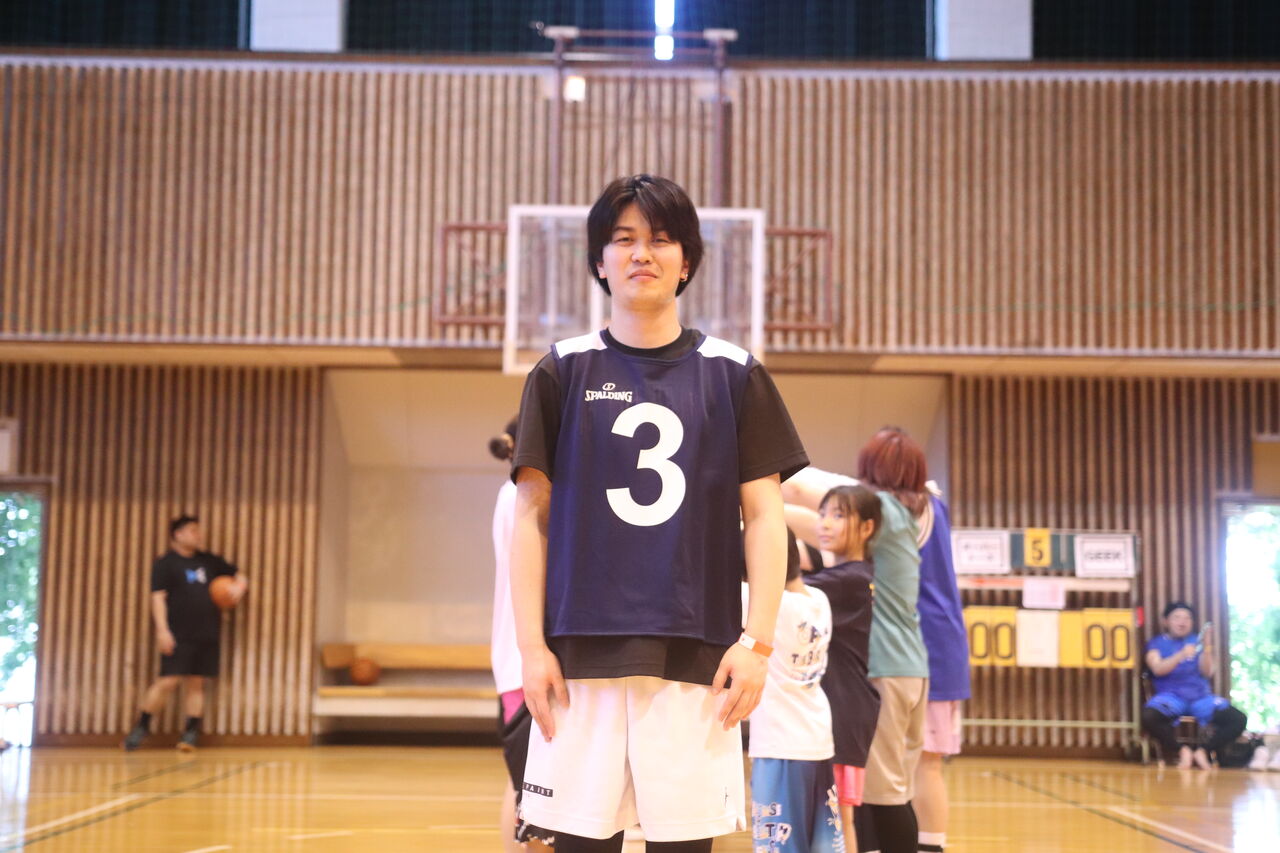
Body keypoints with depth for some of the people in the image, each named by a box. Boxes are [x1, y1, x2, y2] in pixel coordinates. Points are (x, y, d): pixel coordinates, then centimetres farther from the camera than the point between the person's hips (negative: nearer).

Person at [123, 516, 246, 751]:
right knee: (168, 681, -9)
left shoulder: (209, 561, 16)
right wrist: (162, 630, -19)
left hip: (207, 635, 5)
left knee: (196, 683, 5)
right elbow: (158, 597, -9)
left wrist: (239, 587, 1)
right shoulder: (166, 563, -1)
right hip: (179, 635, -5)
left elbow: (239, 576, 25)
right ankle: (142, 727, 5)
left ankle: (191, 732, 9)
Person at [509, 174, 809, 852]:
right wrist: (532, 645, -1)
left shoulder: (732, 374, 7)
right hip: (582, 652, 0)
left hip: (698, 655, 0)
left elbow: (764, 519, 6)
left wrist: (758, 640, -2)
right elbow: (531, 517, 6)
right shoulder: (564, 372, 7)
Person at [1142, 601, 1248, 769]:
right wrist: (1181, 654, -25)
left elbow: (1207, 672, 5)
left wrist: (1207, 647, -10)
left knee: (1239, 719, -21)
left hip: (1201, 696, 3)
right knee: (1149, 716, -37)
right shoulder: (1157, 643, 10)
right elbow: (1158, 669, -10)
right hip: (1172, 696, -3)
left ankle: (1203, 750, -6)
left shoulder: (1196, 641, 17)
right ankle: (1182, 749, -14)